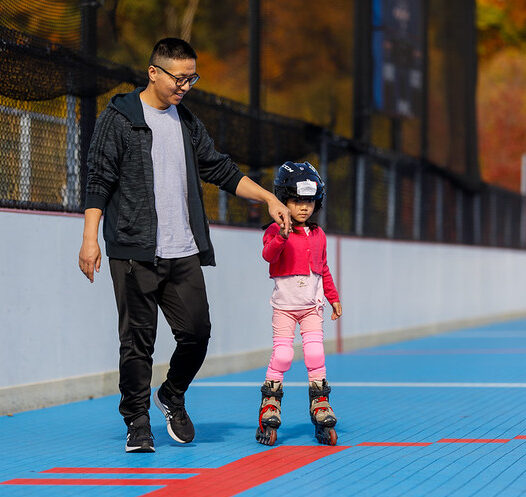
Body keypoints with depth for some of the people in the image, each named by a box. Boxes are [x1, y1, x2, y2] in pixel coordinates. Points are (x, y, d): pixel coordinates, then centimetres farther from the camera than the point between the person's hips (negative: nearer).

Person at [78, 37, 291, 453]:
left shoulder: (187, 123, 17)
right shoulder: (119, 118, 0)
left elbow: (221, 170, 22)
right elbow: (99, 181, -4)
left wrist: (268, 198, 13)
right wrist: (90, 238, -11)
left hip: (184, 252, 5)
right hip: (135, 251, -5)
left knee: (197, 331, -1)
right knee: (137, 339, -4)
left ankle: (172, 396, 25)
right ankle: (137, 422, 7)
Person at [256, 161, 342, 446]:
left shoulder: (318, 235, 12)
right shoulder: (276, 230, -5)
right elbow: (268, 254, -24)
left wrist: (333, 297, 21)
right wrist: (281, 237, -40)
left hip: (312, 305, 4)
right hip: (285, 303, -4)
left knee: (315, 352, -6)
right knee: (282, 354, -9)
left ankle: (320, 402, 5)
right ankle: (270, 402, 7)